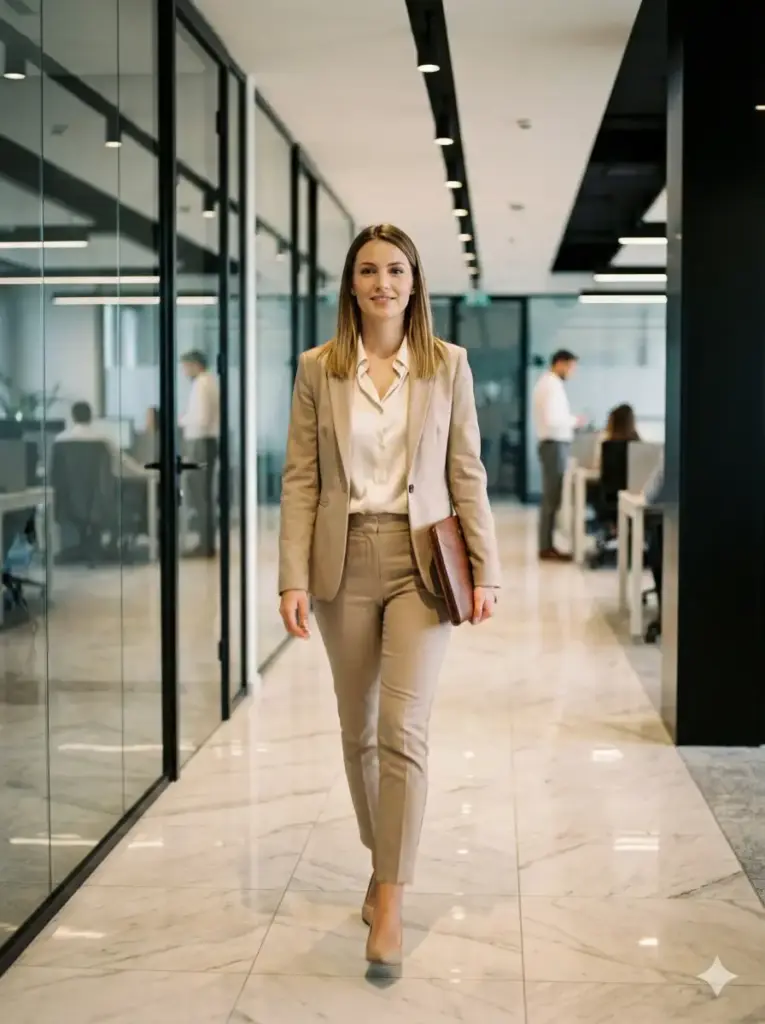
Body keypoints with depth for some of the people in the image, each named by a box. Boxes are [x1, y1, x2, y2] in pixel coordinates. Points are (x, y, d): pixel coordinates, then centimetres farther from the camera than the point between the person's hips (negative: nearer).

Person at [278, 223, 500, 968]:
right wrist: (293, 578, -8)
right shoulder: (318, 369, 3)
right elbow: (300, 479, 0)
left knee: (403, 728, -11)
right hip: (345, 562, 2)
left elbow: (467, 474, 2)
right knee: (358, 730, 11)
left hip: (420, 561, -1)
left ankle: (390, 902, -3)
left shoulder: (448, 365, 2)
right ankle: (380, 862, 31)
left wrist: (484, 571, -4)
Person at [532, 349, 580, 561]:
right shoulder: (553, 385, -15)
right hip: (555, 445, -11)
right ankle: (546, 548, -7)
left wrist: (569, 421, 11)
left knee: (551, 497, 12)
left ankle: (547, 545, 14)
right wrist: (573, 421, -11)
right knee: (552, 498, -8)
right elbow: (551, 418, -24)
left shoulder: (545, 382, 17)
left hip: (550, 443, 11)